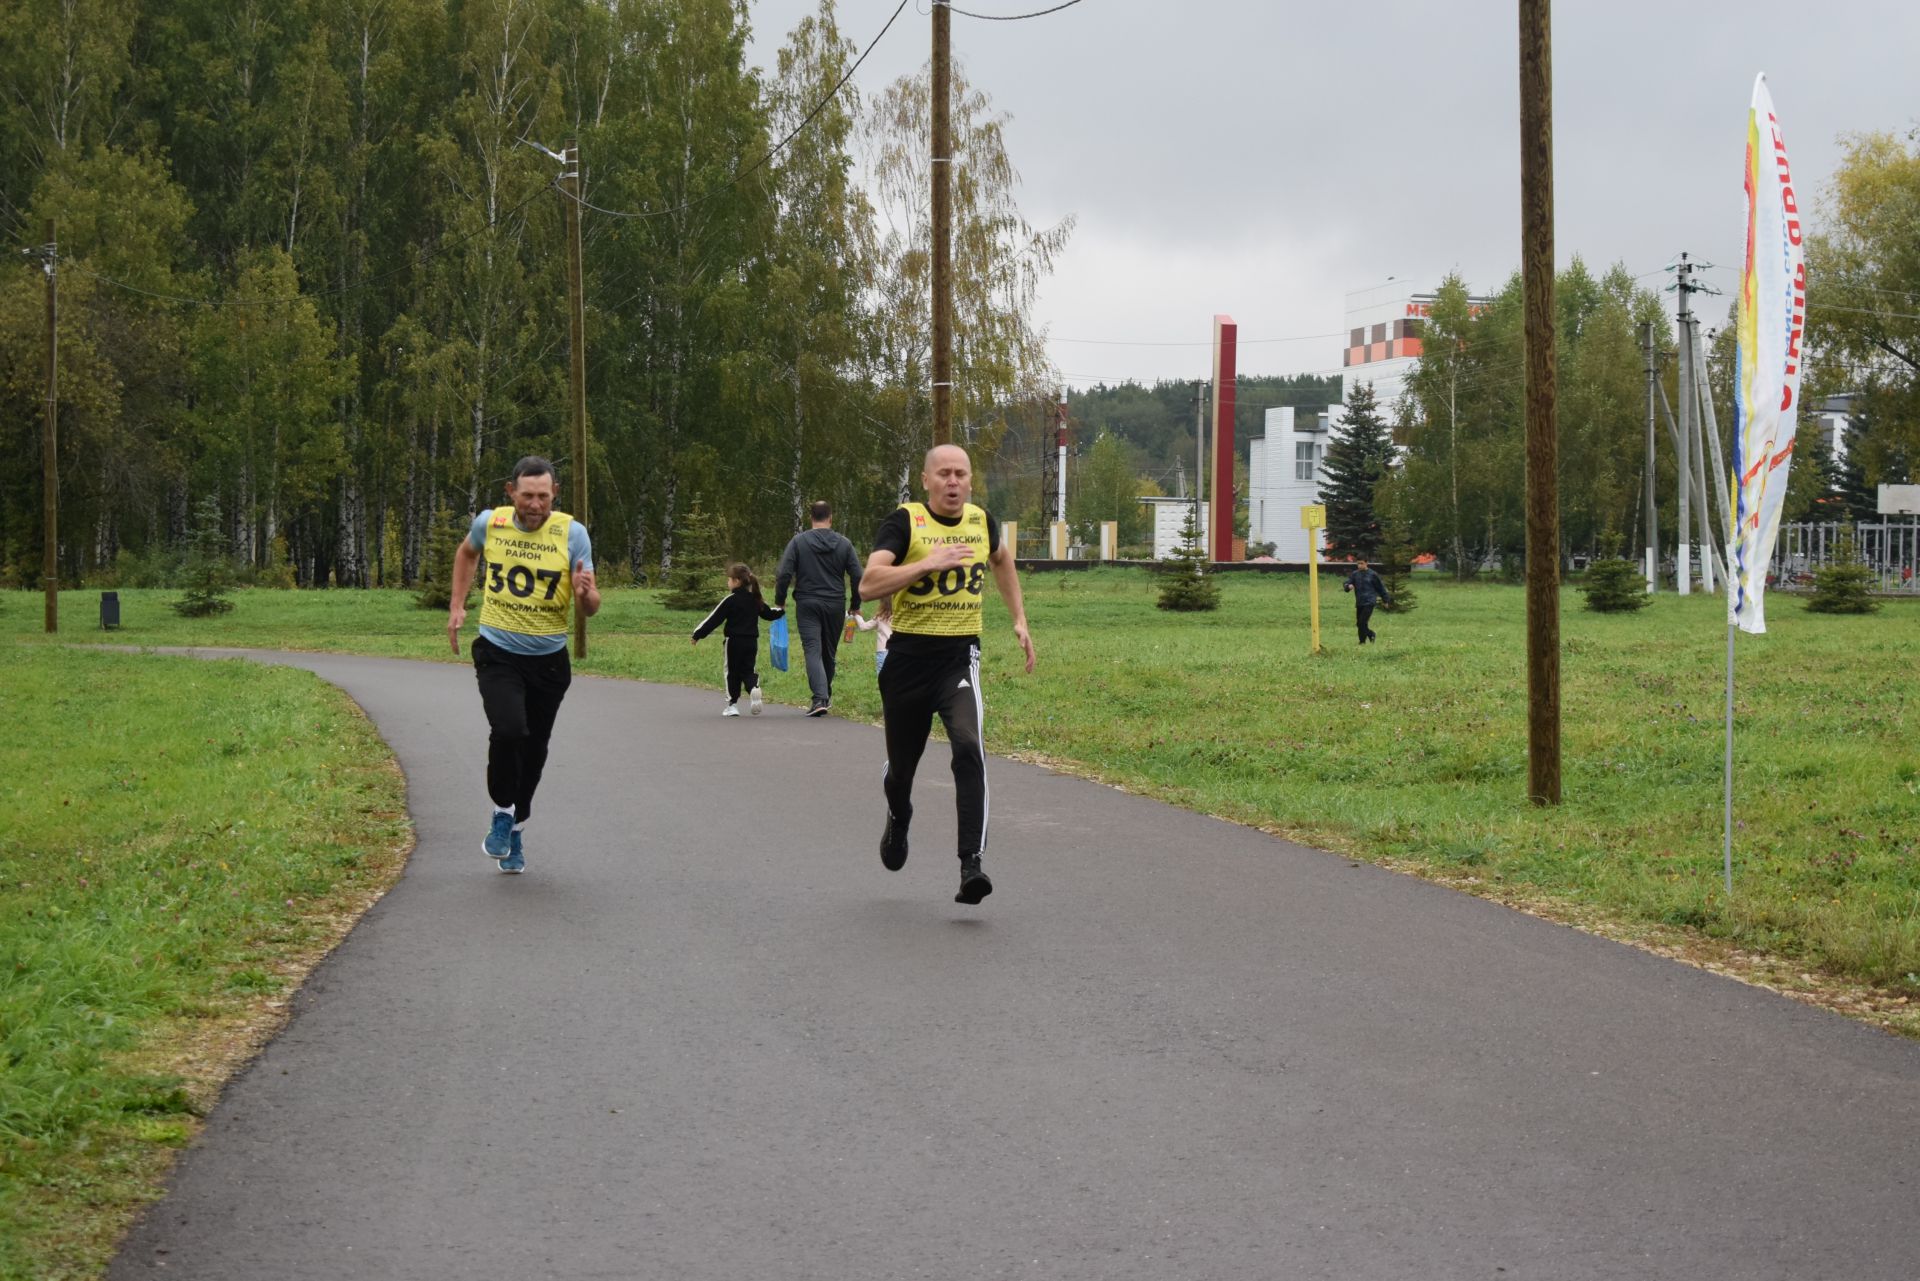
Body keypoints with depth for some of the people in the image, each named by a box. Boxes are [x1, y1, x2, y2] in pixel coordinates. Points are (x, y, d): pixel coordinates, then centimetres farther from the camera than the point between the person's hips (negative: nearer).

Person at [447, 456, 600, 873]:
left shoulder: (572, 533, -10)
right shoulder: (490, 523, -5)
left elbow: (591, 608, -9)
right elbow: (467, 553, 21)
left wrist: (584, 594, -32)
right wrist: (457, 605, 14)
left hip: (549, 659, 1)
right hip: (497, 653, -1)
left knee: (534, 751, 8)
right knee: (509, 730, -23)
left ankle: (516, 827, 31)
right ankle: (502, 812, 0)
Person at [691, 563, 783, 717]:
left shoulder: (730, 600, -10)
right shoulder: (755, 599, 6)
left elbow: (714, 619, -10)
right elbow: (769, 613, 20)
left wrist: (697, 634, -5)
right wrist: (781, 611, 41)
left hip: (734, 641, -4)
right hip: (752, 641, 5)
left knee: (732, 672, 8)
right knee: (748, 670, 12)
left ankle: (732, 704, 8)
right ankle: (754, 687, -20)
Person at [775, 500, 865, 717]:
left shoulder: (798, 541, -3)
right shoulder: (843, 544, 2)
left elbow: (784, 573, -9)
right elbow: (857, 576, 1)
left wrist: (780, 600, 3)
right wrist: (855, 605, 13)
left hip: (807, 604, -2)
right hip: (835, 605, 2)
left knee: (813, 650, -6)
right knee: (829, 652, 16)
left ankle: (819, 698, -22)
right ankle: (826, 695, 29)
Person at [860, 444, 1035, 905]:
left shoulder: (982, 521, 4)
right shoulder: (904, 522, -9)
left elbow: (1001, 559, 29)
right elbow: (869, 584, -23)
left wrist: (1019, 618, 23)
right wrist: (929, 562, -29)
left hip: (959, 658, 1)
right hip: (908, 656, -1)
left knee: (968, 747, -24)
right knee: (901, 763, 14)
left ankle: (971, 864, -26)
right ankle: (898, 819, 51)